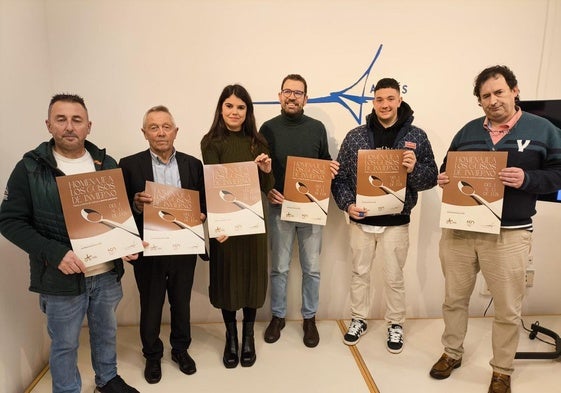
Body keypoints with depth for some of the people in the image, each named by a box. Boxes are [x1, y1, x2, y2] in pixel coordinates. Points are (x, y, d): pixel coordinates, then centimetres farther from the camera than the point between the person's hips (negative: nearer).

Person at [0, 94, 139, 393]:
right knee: (64, 343, 13)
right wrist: (55, 253, -21)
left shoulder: (107, 164, 2)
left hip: (107, 272, 4)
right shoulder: (30, 167, -8)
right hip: (61, 277, -3)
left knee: (106, 331, 22)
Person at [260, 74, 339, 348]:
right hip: (279, 207, -1)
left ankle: (309, 318, 26)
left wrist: (331, 168, -9)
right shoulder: (268, 128, 2)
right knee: (279, 267, 9)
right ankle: (277, 316, 28)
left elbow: (326, 163, 13)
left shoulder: (317, 128, 5)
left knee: (311, 267, 8)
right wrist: (267, 191, -12)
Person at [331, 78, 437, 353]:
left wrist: (414, 169, -22)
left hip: (396, 222, -1)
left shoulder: (417, 136, -3)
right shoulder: (355, 136, -1)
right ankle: (359, 320, 35)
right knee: (359, 273, 15)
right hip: (361, 220, 1)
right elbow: (339, 176, 1)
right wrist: (347, 204, -13)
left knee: (394, 277, 12)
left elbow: (432, 178, -1)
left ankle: (395, 325, 33)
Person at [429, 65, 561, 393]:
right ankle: (452, 353, 34)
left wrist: (526, 179, -20)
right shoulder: (468, 131, 10)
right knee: (454, 299, 14)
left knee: (508, 310, 9)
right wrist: (443, 178, -7)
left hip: (508, 236, -2)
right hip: (459, 230, 3)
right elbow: (448, 169, 15)